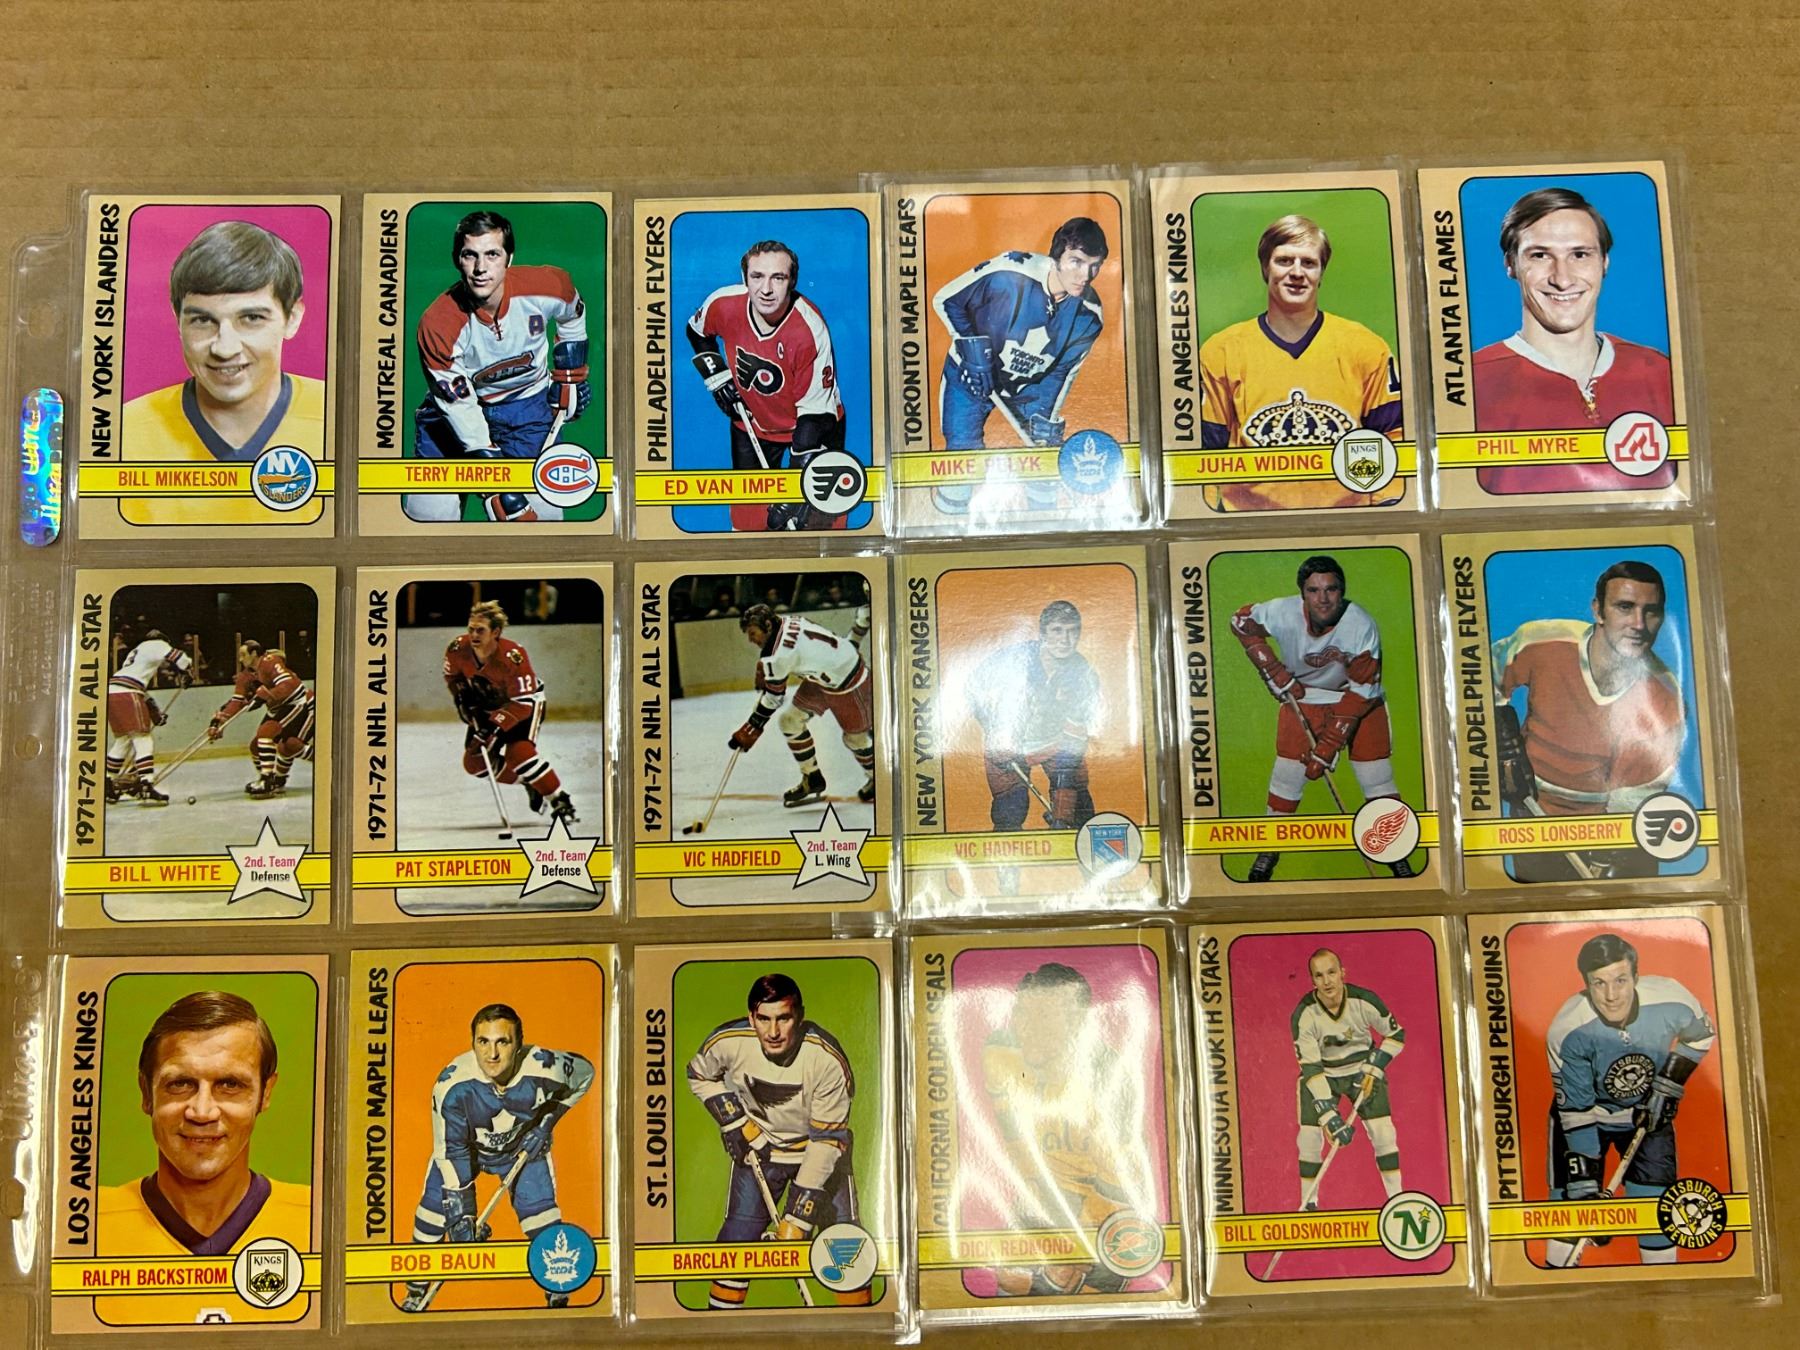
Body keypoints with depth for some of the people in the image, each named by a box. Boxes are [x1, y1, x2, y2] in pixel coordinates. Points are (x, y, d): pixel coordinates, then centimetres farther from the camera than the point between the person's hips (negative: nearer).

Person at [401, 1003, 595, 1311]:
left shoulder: (544, 1068, -34)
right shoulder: (451, 1083, -35)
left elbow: (585, 1071, -11)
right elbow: (450, 1150, -26)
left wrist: (546, 1121, -13)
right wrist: (460, 1212, -29)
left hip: (524, 1145, 0)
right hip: (463, 1145, 0)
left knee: (539, 1211, -11)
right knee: (437, 1205, -6)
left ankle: (558, 1297, 9)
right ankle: (417, 1296, 18)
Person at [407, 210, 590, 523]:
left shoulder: (548, 287, -22)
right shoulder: (437, 326, -28)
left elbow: (572, 315, 5)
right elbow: (459, 406, -23)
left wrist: (570, 374, 11)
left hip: (529, 402, 2)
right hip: (458, 403, -1)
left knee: (543, 515, -7)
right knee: (428, 514, -11)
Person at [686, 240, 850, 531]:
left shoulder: (810, 329, -32)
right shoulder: (723, 305, -20)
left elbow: (815, 413, -31)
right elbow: (697, 332, 9)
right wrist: (716, 375, -3)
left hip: (812, 423, -3)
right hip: (751, 423, 3)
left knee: (821, 520, -7)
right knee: (747, 516, 8)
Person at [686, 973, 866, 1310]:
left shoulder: (828, 1059, -31)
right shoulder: (728, 1042, -24)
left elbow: (827, 1138, -25)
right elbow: (699, 1075, 1)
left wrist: (799, 1213, -26)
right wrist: (734, 1120, -11)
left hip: (821, 1148, -2)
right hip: (758, 1145, 2)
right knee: (738, 1236, -2)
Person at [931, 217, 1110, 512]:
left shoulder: (1089, 316, -19)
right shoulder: (1008, 273, -31)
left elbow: (1061, 372, -8)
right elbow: (944, 300, -17)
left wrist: (1045, 418, -18)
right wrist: (973, 346, -23)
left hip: (1028, 385, 4)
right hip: (969, 377, -4)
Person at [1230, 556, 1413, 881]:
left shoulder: (1363, 626, -28)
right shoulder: (1284, 613, -25)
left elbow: (1360, 694, -25)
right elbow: (1242, 622, -5)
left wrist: (1328, 746, -27)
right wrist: (1274, 671, -11)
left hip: (1360, 701, -1)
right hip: (1301, 696, 1)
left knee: (1377, 778, -3)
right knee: (1287, 774, 0)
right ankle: (1270, 849, 19)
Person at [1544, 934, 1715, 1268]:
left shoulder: (1671, 1000, -28)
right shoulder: (1567, 1032, -32)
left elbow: (1700, 1035, -3)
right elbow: (1575, 1110, -24)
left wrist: (1666, 1087, -8)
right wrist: (1583, 1181, -26)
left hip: (1648, 1109, 2)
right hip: (1584, 1111, -2)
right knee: (1571, 1197, -6)